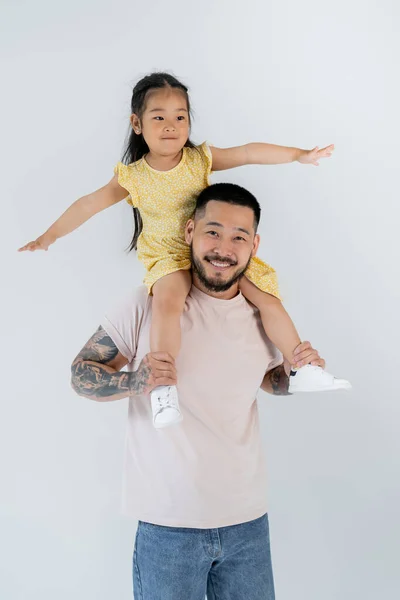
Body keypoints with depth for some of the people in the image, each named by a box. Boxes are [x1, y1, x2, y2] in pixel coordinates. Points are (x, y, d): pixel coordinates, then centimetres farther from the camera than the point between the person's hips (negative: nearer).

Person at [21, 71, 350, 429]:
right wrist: (51, 235, -10)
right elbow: (91, 203, -5)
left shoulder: (200, 159, -4)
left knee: (268, 297, -7)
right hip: (169, 258, -2)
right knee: (167, 299, -35)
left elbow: (248, 153, -11)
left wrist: (298, 154, -18)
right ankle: (163, 388, -30)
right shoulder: (133, 175, -6)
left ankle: (303, 370, 8)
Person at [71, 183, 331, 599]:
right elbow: (81, 373, -6)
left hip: (248, 519, 4)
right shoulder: (149, 304, -10)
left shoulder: (261, 315, 2)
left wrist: (295, 373, -2)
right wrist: (134, 381, -25)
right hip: (167, 522, -3)